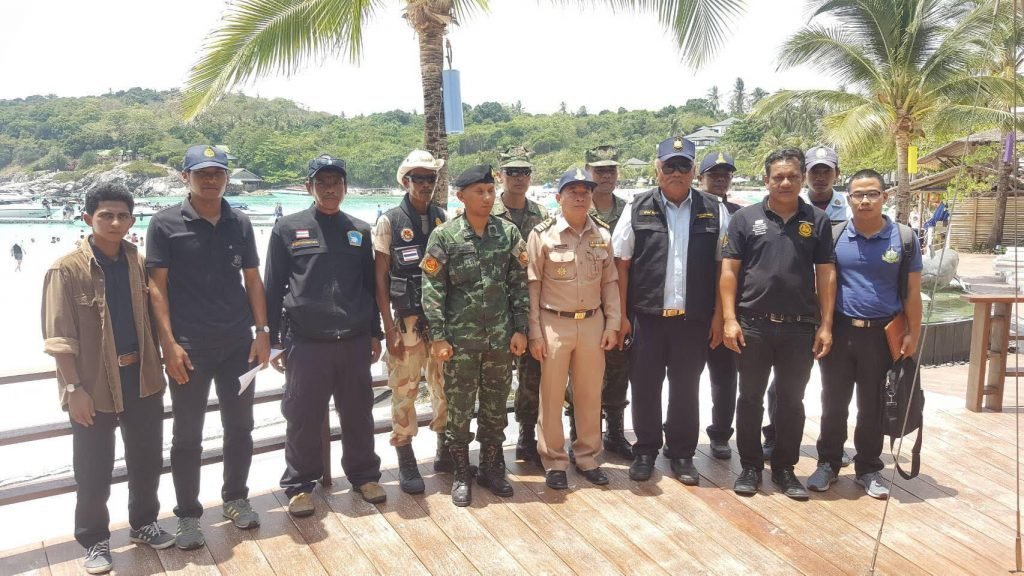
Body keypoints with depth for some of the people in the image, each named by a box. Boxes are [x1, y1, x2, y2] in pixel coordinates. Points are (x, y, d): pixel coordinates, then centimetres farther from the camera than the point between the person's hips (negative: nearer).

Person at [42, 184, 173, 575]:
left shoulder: (139, 263, 4)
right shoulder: (67, 269, -10)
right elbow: (59, 336, -11)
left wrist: (155, 367, 8)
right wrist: (74, 388, -15)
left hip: (141, 378, 4)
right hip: (94, 383, -4)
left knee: (148, 459, 15)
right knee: (93, 470, 8)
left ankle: (143, 523, 36)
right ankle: (94, 540, 27)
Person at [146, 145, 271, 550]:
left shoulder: (240, 223, 6)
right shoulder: (165, 224, -4)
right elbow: (156, 286, -6)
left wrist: (262, 331, 3)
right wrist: (169, 343, -12)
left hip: (238, 342, 3)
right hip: (189, 347, -3)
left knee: (240, 427, 13)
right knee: (188, 435, 8)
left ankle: (236, 499, 32)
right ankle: (188, 515, 22)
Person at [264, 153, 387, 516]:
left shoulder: (360, 231, 10)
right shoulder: (288, 229, 1)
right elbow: (273, 288, 2)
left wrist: (374, 333, 13)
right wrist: (273, 339, 0)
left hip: (354, 342, 3)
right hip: (305, 343, -2)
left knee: (358, 415, 12)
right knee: (303, 419, 5)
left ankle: (364, 475, 28)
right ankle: (299, 485, 21)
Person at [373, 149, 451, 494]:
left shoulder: (443, 219, 8)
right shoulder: (390, 222, -3)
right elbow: (380, 279, -4)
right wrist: (389, 327, -10)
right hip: (407, 321, -4)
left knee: (445, 387, 11)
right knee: (404, 391, 0)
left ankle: (445, 452, 28)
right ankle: (406, 463, 14)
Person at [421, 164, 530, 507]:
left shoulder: (509, 233, 3)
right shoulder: (444, 236, -4)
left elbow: (519, 284, 5)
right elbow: (433, 290, -5)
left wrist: (519, 329, 1)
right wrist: (438, 337, -9)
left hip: (500, 337, 2)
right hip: (460, 338, -2)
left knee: (495, 407, 12)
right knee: (459, 408, 6)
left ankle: (492, 468, 28)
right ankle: (461, 475, 21)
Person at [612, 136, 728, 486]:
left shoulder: (713, 211, 4)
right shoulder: (638, 209, 1)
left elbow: (722, 266, 4)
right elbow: (621, 264, 1)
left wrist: (718, 315, 0)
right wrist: (622, 314, -3)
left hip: (694, 318, 1)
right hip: (646, 315, 0)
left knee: (686, 387, 11)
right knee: (644, 385, 8)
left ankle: (681, 453, 26)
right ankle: (645, 450, 25)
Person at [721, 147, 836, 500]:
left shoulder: (817, 221, 5)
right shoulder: (745, 218, 1)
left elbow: (825, 275, 5)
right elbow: (729, 271, -1)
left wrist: (826, 325, 0)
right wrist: (730, 319, -8)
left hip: (800, 327, 1)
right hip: (753, 325, -1)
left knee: (792, 400, 10)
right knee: (750, 398, 8)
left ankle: (784, 468, 24)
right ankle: (750, 466, 22)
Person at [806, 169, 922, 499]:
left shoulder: (904, 237, -1)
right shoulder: (834, 235, 0)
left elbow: (911, 292, 2)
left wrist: (913, 333, -1)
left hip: (882, 334, 0)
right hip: (839, 331, 0)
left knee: (873, 406, 11)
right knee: (833, 403, 9)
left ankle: (868, 469, 25)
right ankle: (828, 463, 23)